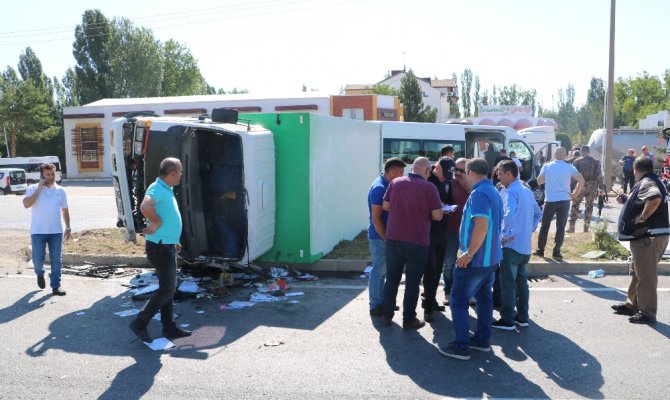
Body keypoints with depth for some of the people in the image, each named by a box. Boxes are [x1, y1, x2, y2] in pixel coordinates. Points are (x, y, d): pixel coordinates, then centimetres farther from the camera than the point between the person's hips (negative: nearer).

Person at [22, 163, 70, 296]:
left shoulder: (60, 190, 7)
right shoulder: (33, 188, -3)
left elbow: (65, 210, 14)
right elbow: (26, 204, -19)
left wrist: (68, 228, 12)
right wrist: (39, 189, -19)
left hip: (56, 231, 3)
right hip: (38, 231, -2)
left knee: (57, 260, 3)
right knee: (38, 259, 0)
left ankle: (56, 286, 12)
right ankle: (40, 274, 34)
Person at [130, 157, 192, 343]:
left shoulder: (167, 190, 14)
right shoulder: (157, 188, -18)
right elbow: (145, 206, -40)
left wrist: (174, 241, 22)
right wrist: (157, 223, -25)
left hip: (168, 246, 10)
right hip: (160, 247, -10)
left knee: (169, 287, 14)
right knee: (167, 289, -5)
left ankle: (169, 328, 23)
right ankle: (140, 323, 4)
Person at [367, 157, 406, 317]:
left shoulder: (386, 186, 10)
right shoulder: (379, 188, -19)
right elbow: (376, 218, -21)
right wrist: (386, 238, -19)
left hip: (385, 236, 9)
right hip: (379, 237, -9)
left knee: (382, 271, 17)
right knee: (378, 271, 0)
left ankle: (381, 302, 28)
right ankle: (375, 307, 10)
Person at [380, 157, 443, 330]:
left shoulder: (396, 182, 0)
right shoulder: (429, 187, -9)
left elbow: (385, 206, 6)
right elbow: (437, 216, -9)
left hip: (393, 238, 3)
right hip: (417, 242, -3)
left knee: (391, 279, 15)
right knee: (412, 282, 8)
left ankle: (386, 316, 22)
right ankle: (409, 319, 15)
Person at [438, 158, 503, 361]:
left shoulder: (479, 193, -19)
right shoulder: (494, 192, 12)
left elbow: (481, 225, -30)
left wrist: (469, 254, -25)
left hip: (476, 259, -10)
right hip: (491, 257, 10)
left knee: (458, 300, -2)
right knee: (484, 297, 17)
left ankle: (461, 346, 1)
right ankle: (482, 339, 26)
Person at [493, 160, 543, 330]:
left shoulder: (511, 191, -15)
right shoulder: (527, 191, 12)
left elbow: (509, 215, -31)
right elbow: (538, 213, 23)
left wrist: (505, 235, -18)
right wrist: (530, 229, 16)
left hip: (512, 246, -8)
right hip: (526, 246, 8)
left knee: (508, 284, 0)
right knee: (522, 282, 15)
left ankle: (507, 320, 7)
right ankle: (522, 317, 23)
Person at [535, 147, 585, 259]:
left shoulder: (546, 166, 2)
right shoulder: (569, 167, 0)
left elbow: (539, 181, 8)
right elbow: (581, 180, -9)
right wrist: (575, 194, -1)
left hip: (550, 200, 1)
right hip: (564, 200, 0)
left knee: (544, 226, 12)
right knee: (560, 227, 5)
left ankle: (540, 250, 13)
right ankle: (556, 251, 5)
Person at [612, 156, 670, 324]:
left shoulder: (646, 183, -16)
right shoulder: (651, 181, 16)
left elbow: (655, 198, -38)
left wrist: (642, 217, -28)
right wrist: (626, 201, 26)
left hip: (649, 236, -11)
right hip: (645, 235, 11)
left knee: (646, 275, -3)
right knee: (637, 271, 19)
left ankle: (647, 312, 6)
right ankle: (632, 304, 31)